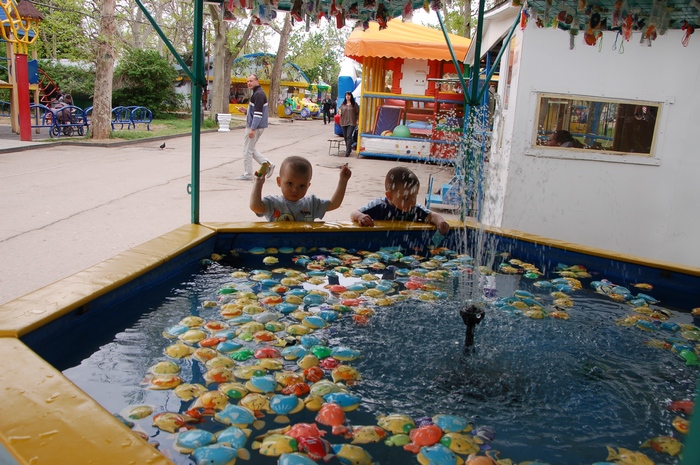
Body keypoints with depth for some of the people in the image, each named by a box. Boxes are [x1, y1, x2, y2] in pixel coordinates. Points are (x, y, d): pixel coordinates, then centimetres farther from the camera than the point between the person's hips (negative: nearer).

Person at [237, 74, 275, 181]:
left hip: (255, 126, -10)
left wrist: (252, 129, -24)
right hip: (253, 125, 10)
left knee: (247, 150, -2)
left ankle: (247, 174, 6)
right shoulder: (256, 93, 16)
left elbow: (258, 113, -23)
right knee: (251, 148, 16)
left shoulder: (258, 94, -17)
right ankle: (268, 164, 15)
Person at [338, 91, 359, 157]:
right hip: (343, 122, 5)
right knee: (345, 137, 9)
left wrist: (357, 120, -5)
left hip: (351, 123, -5)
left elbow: (358, 113, 4)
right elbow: (340, 110, 21)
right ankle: (349, 148, 26)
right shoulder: (343, 104, 11)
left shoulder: (354, 104, 1)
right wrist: (339, 112, -3)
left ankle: (348, 151, -17)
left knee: (349, 136, -14)